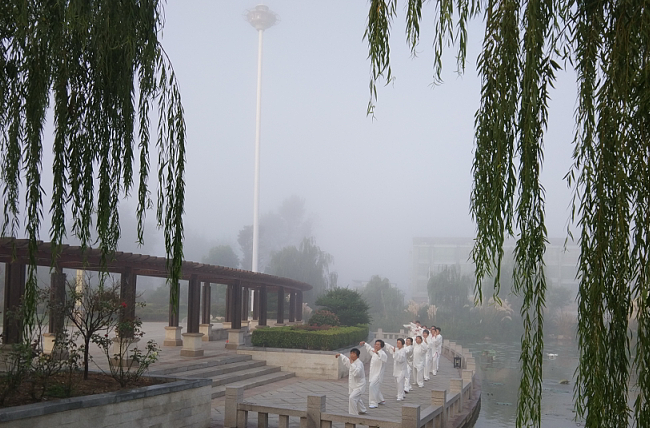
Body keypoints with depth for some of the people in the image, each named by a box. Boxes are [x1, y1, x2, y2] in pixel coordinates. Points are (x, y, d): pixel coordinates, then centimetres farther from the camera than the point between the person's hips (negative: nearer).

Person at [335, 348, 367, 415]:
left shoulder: (359, 363, -23)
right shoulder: (351, 361, 4)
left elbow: (356, 372, -39)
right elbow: (346, 359, 28)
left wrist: (352, 363, -35)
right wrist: (340, 355, 40)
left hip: (359, 385, -10)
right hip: (353, 385, 10)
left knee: (352, 398, -22)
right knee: (357, 398, 26)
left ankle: (353, 414, -16)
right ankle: (362, 410, 49)